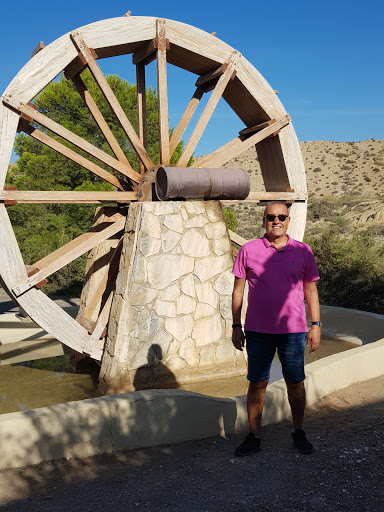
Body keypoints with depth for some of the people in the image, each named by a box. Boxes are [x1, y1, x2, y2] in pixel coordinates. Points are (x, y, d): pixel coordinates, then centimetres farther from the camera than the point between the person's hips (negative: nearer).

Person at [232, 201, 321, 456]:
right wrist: (236, 326, 1)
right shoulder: (249, 250, 0)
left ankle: (299, 432, 32)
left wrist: (316, 325, 3)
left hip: (293, 331, 1)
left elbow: (311, 290, 8)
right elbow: (238, 289, 3)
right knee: (257, 384, 8)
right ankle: (254, 436, 23)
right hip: (258, 331, 0)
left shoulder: (303, 251, 3)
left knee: (296, 383, 11)